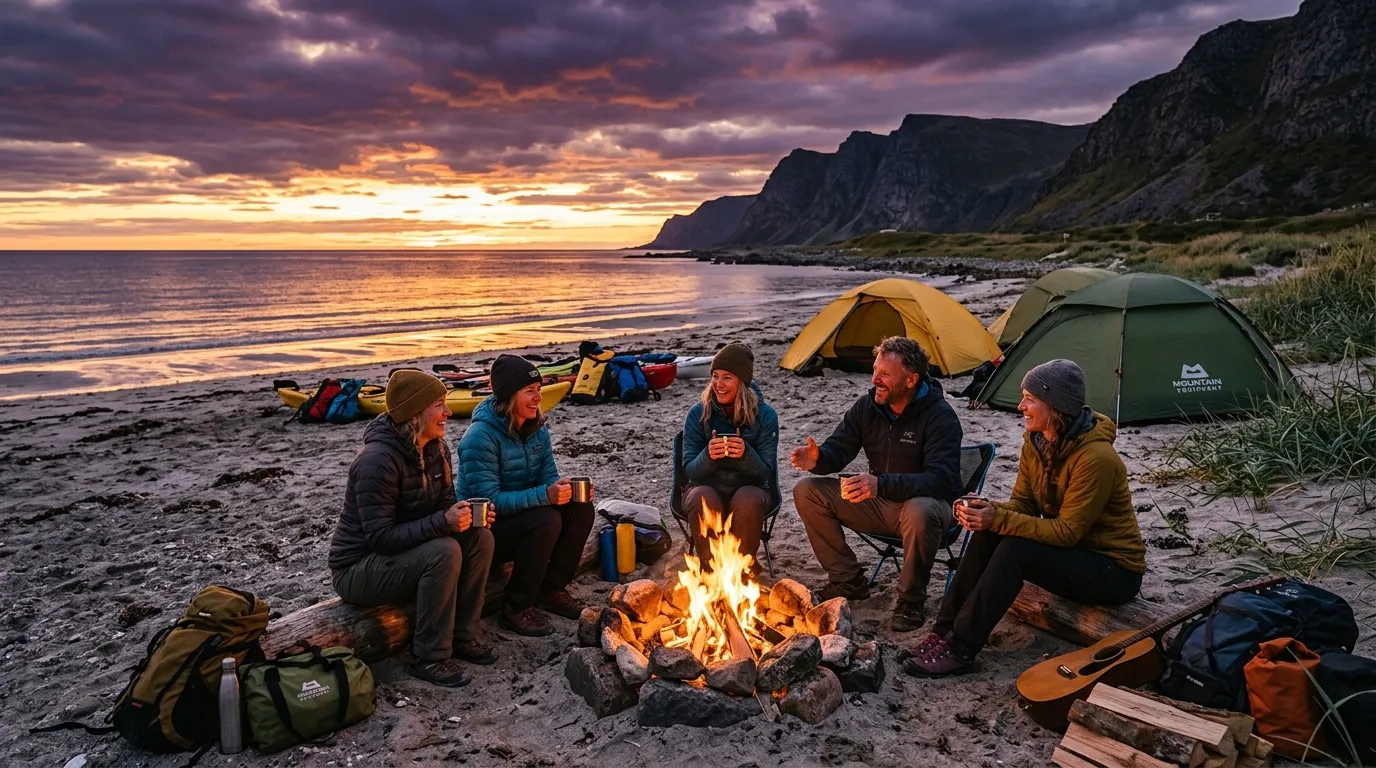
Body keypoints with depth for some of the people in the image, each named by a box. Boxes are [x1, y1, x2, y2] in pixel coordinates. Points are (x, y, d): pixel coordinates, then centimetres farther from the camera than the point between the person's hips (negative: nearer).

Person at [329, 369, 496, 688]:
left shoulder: (435, 448, -1)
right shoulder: (378, 459, -26)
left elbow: (444, 503, 7)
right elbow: (380, 537, -27)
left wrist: (466, 514, -16)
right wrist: (443, 522, -34)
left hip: (408, 551, 8)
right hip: (358, 568, -8)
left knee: (480, 537, -12)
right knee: (444, 552, -31)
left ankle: (462, 636, 0)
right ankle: (430, 658, -16)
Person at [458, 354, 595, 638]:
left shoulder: (536, 428, 0)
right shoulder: (480, 437, -24)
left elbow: (549, 476, 3)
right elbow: (488, 499, -28)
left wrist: (567, 488, -21)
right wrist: (544, 496, -37)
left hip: (523, 515, 8)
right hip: (483, 530, -7)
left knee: (581, 507, -13)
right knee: (546, 520, -31)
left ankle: (552, 589, 2)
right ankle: (517, 609, -15)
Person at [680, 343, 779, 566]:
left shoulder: (764, 415, -10)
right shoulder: (698, 414, -8)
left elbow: (765, 473, -10)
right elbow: (690, 471, -8)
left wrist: (746, 455, -33)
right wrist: (707, 456, -31)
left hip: (749, 489, 0)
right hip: (706, 488, 1)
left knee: (748, 501, -35)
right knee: (704, 501, -34)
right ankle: (710, 568, -13)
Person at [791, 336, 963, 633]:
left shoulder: (940, 416, -21)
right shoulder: (868, 405, -4)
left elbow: (941, 479, -31)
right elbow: (838, 449, 0)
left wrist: (881, 484, -44)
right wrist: (818, 458, -26)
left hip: (925, 502, -6)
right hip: (879, 502, 6)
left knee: (920, 512, -42)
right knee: (807, 491, -9)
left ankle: (912, 600, -16)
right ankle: (848, 580, 2)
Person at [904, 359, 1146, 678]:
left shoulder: (1095, 458, -28)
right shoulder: (1036, 442, -3)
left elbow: (1068, 531, -26)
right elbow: (1023, 503, 1)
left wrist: (998, 518, -31)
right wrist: (988, 510, -20)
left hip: (1116, 571, -7)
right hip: (1073, 554, 8)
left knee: (1014, 549, -29)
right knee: (987, 534, -15)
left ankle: (959, 650, -21)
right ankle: (945, 630, -9)